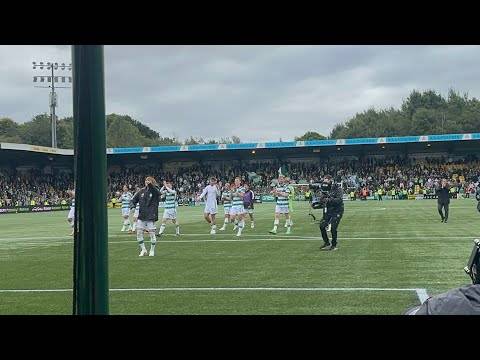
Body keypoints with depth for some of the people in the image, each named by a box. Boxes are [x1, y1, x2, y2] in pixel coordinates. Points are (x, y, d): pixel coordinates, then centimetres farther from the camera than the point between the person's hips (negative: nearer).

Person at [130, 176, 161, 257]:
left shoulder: (155, 191, -4)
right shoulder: (142, 191, 9)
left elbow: (157, 192, -30)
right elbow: (133, 199, 16)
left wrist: (150, 185, -48)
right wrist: (132, 204, -8)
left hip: (151, 217, -4)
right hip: (141, 217, 4)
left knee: (152, 233, 0)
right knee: (139, 233, 2)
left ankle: (152, 250, 19)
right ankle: (143, 250, 18)